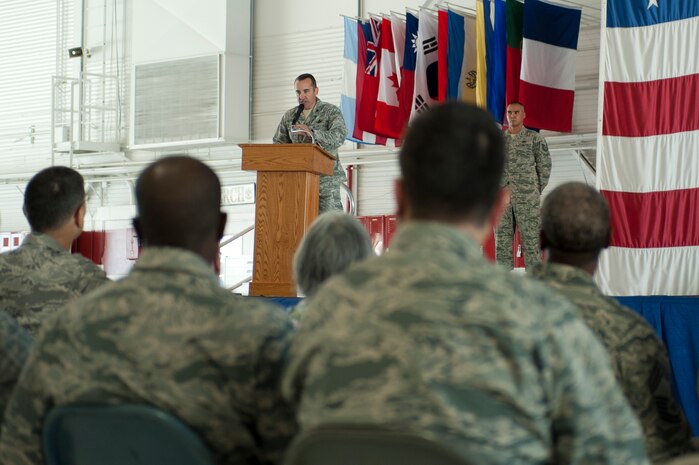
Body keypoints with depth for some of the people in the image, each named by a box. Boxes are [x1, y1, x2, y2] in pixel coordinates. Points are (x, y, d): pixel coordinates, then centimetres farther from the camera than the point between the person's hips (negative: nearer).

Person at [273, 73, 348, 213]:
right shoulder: (289, 116, 15)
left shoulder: (331, 111, 1)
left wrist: (312, 133, -31)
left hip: (325, 177, -4)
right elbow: (278, 143, 15)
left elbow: (339, 136, -16)